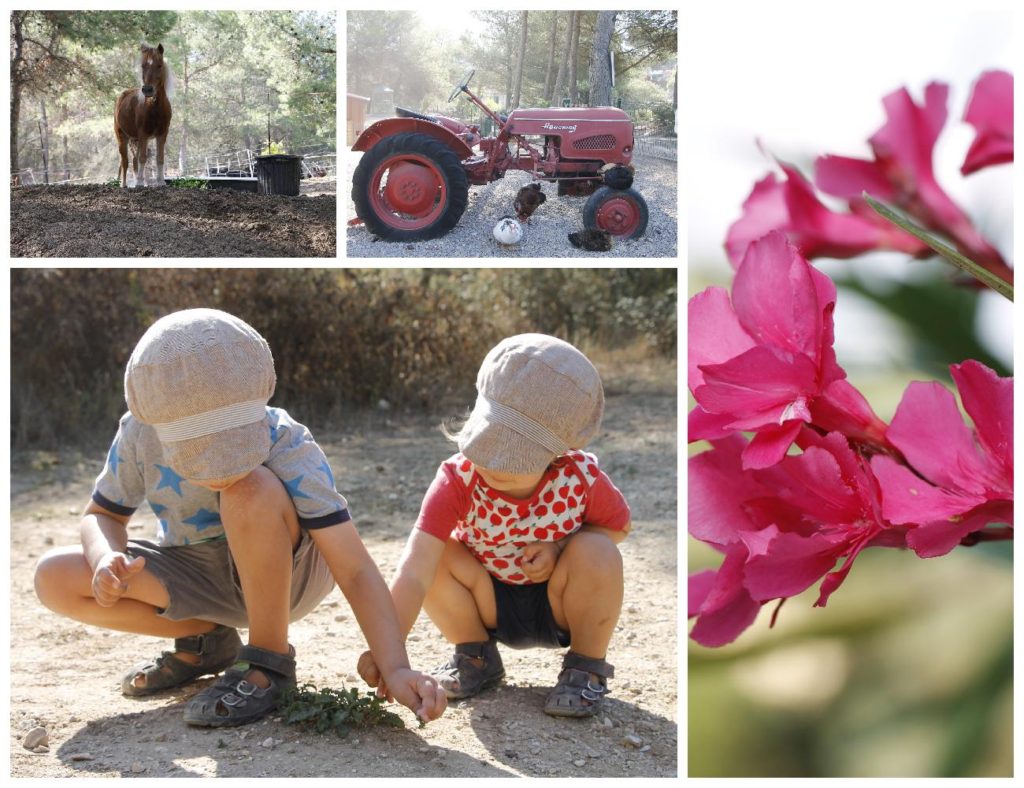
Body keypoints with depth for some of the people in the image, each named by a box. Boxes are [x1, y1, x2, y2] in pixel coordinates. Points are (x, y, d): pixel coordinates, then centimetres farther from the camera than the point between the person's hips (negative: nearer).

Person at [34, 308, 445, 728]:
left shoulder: (288, 447, -31)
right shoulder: (139, 437, -22)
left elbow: (355, 571, -34)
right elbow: (103, 515, -3)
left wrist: (395, 669, -47)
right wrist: (106, 558, -28)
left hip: (286, 575, -4)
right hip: (197, 575, 5)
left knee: (252, 490, -36)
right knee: (56, 578, -16)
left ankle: (269, 661, -18)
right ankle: (207, 640, 4)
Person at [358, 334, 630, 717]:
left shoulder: (581, 478, -26)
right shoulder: (457, 480, -29)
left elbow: (618, 525, -4)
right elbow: (415, 570, -37)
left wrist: (560, 545, -24)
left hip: (559, 606, -1)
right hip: (492, 605, 1)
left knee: (595, 552, -31)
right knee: (438, 555, -27)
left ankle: (587, 668, -5)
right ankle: (475, 657, 2)